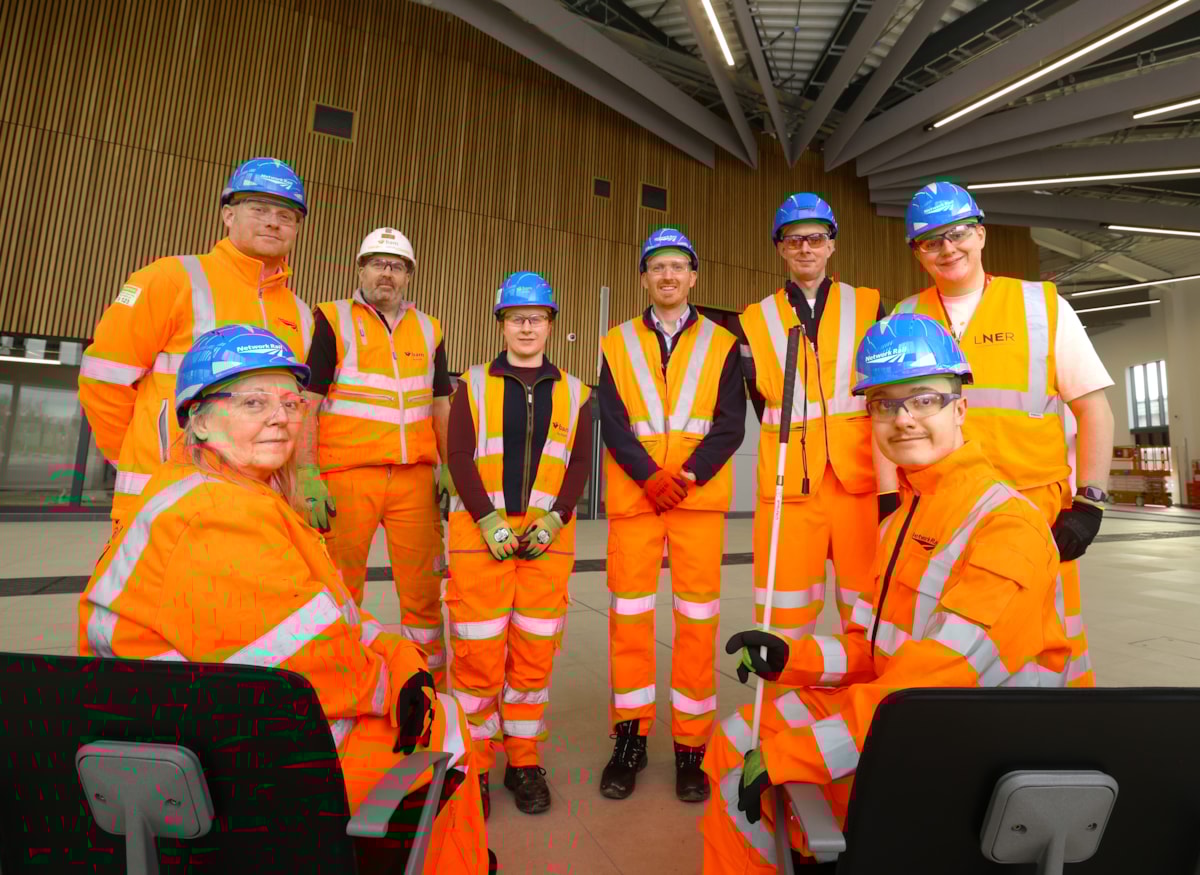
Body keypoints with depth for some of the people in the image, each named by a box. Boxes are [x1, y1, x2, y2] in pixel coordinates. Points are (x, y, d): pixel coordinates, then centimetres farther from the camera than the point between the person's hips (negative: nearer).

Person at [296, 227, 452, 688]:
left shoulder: (428, 330, 16)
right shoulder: (332, 320, 5)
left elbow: (441, 405, 18)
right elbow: (306, 403, -1)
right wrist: (307, 475, -10)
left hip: (415, 477, 3)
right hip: (347, 477, -3)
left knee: (423, 593, 5)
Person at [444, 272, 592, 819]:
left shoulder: (575, 394, 11)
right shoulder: (473, 385, 8)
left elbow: (580, 464, 5)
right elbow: (459, 457, -1)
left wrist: (552, 519, -8)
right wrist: (489, 521, -11)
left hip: (547, 535, 1)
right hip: (480, 532, -1)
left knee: (535, 651, 6)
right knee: (478, 651, 0)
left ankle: (524, 762, 24)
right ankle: (475, 765, 20)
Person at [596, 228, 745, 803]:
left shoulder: (721, 345, 9)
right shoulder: (618, 344, 10)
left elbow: (731, 425, 0)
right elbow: (612, 424, 1)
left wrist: (687, 478, -13)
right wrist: (651, 477, -12)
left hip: (699, 494, 0)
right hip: (633, 494, 1)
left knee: (697, 617, 3)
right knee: (629, 615, 5)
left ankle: (691, 746, 19)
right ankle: (630, 736, 22)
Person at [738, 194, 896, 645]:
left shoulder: (867, 307, 9)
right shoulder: (756, 320, 10)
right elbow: (764, 405, 9)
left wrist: (888, 484, -8)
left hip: (861, 482, 1)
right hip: (788, 485, 0)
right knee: (785, 620, 5)